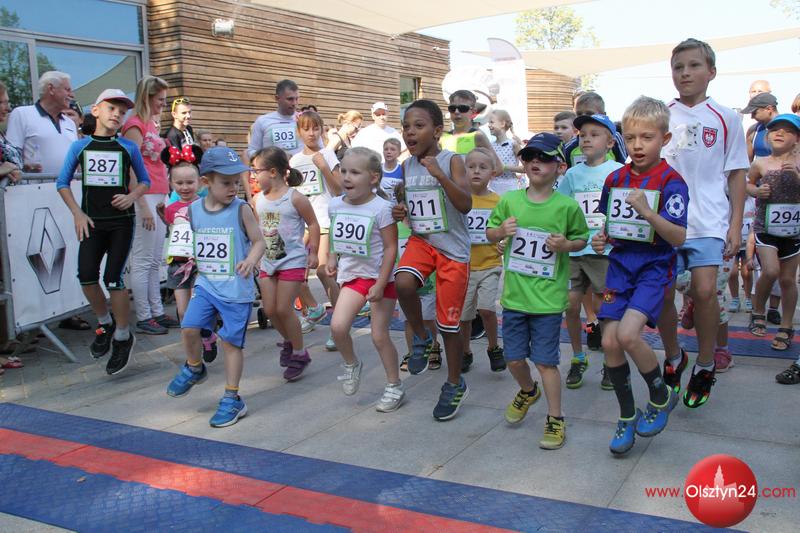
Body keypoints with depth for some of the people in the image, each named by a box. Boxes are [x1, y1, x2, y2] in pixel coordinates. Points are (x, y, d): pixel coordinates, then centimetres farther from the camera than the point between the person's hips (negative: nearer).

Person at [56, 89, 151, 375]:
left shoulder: (129, 147, 3)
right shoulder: (79, 146, 4)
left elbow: (144, 180, 11)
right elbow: (63, 182, 8)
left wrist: (132, 196, -9)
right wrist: (77, 213, -1)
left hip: (121, 221, -2)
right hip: (92, 222, 2)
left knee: (113, 279, -7)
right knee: (86, 276, -7)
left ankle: (122, 337, 10)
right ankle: (104, 323, 20)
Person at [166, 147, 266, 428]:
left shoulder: (241, 209, -8)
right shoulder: (193, 210, 2)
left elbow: (259, 241, -6)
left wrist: (251, 260, -24)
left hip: (236, 288, -3)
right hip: (205, 284, 4)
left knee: (231, 341, 1)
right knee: (189, 327, -8)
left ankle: (232, 399, 14)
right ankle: (194, 368, 25)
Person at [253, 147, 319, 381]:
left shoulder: (295, 198, -12)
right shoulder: (258, 199, 4)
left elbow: (313, 224, -5)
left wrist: (313, 253, -6)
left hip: (292, 261, -6)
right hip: (267, 262, 6)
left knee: (283, 309, -6)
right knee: (270, 309, 6)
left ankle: (299, 353, 12)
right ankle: (288, 340, 33)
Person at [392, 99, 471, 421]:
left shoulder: (451, 161, -11)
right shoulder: (406, 167, 4)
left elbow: (465, 205, -23)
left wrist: (439, 175, -32)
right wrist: (399, 212, -3)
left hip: (452, 248, -4)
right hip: (420, 240, 4)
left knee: (448, 324, 4)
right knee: (403, 282, -30)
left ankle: (454, 385, 27)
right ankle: (421, 338, 0)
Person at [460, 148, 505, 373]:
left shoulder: (498, 201, -2)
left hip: (489, 265, -1)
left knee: (486, 308, -15)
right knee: (463, 315, 10)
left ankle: (494, 348, 11)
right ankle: (465, 353, 33)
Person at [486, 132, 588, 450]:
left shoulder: (567, 206, -8)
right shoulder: (509, 201, -1)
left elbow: (581, 239, 6)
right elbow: (490, 234, 10)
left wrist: (566, 245, -15)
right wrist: (501, 231, -12)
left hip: (548, 298, -3)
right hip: (514, 295, 3)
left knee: (546, 361, 1)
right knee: (514, 358, 14)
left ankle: (555, 420, 18)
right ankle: (528, 392, 45)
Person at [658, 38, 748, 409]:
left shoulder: (725, 119, 3)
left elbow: (737, 174, 6)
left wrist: (735, 225, 1)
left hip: (708, 221, -1)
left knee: (704, 290, -11)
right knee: (662, 293, 1)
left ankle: (705, 365, 11)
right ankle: (673, 358, 26)